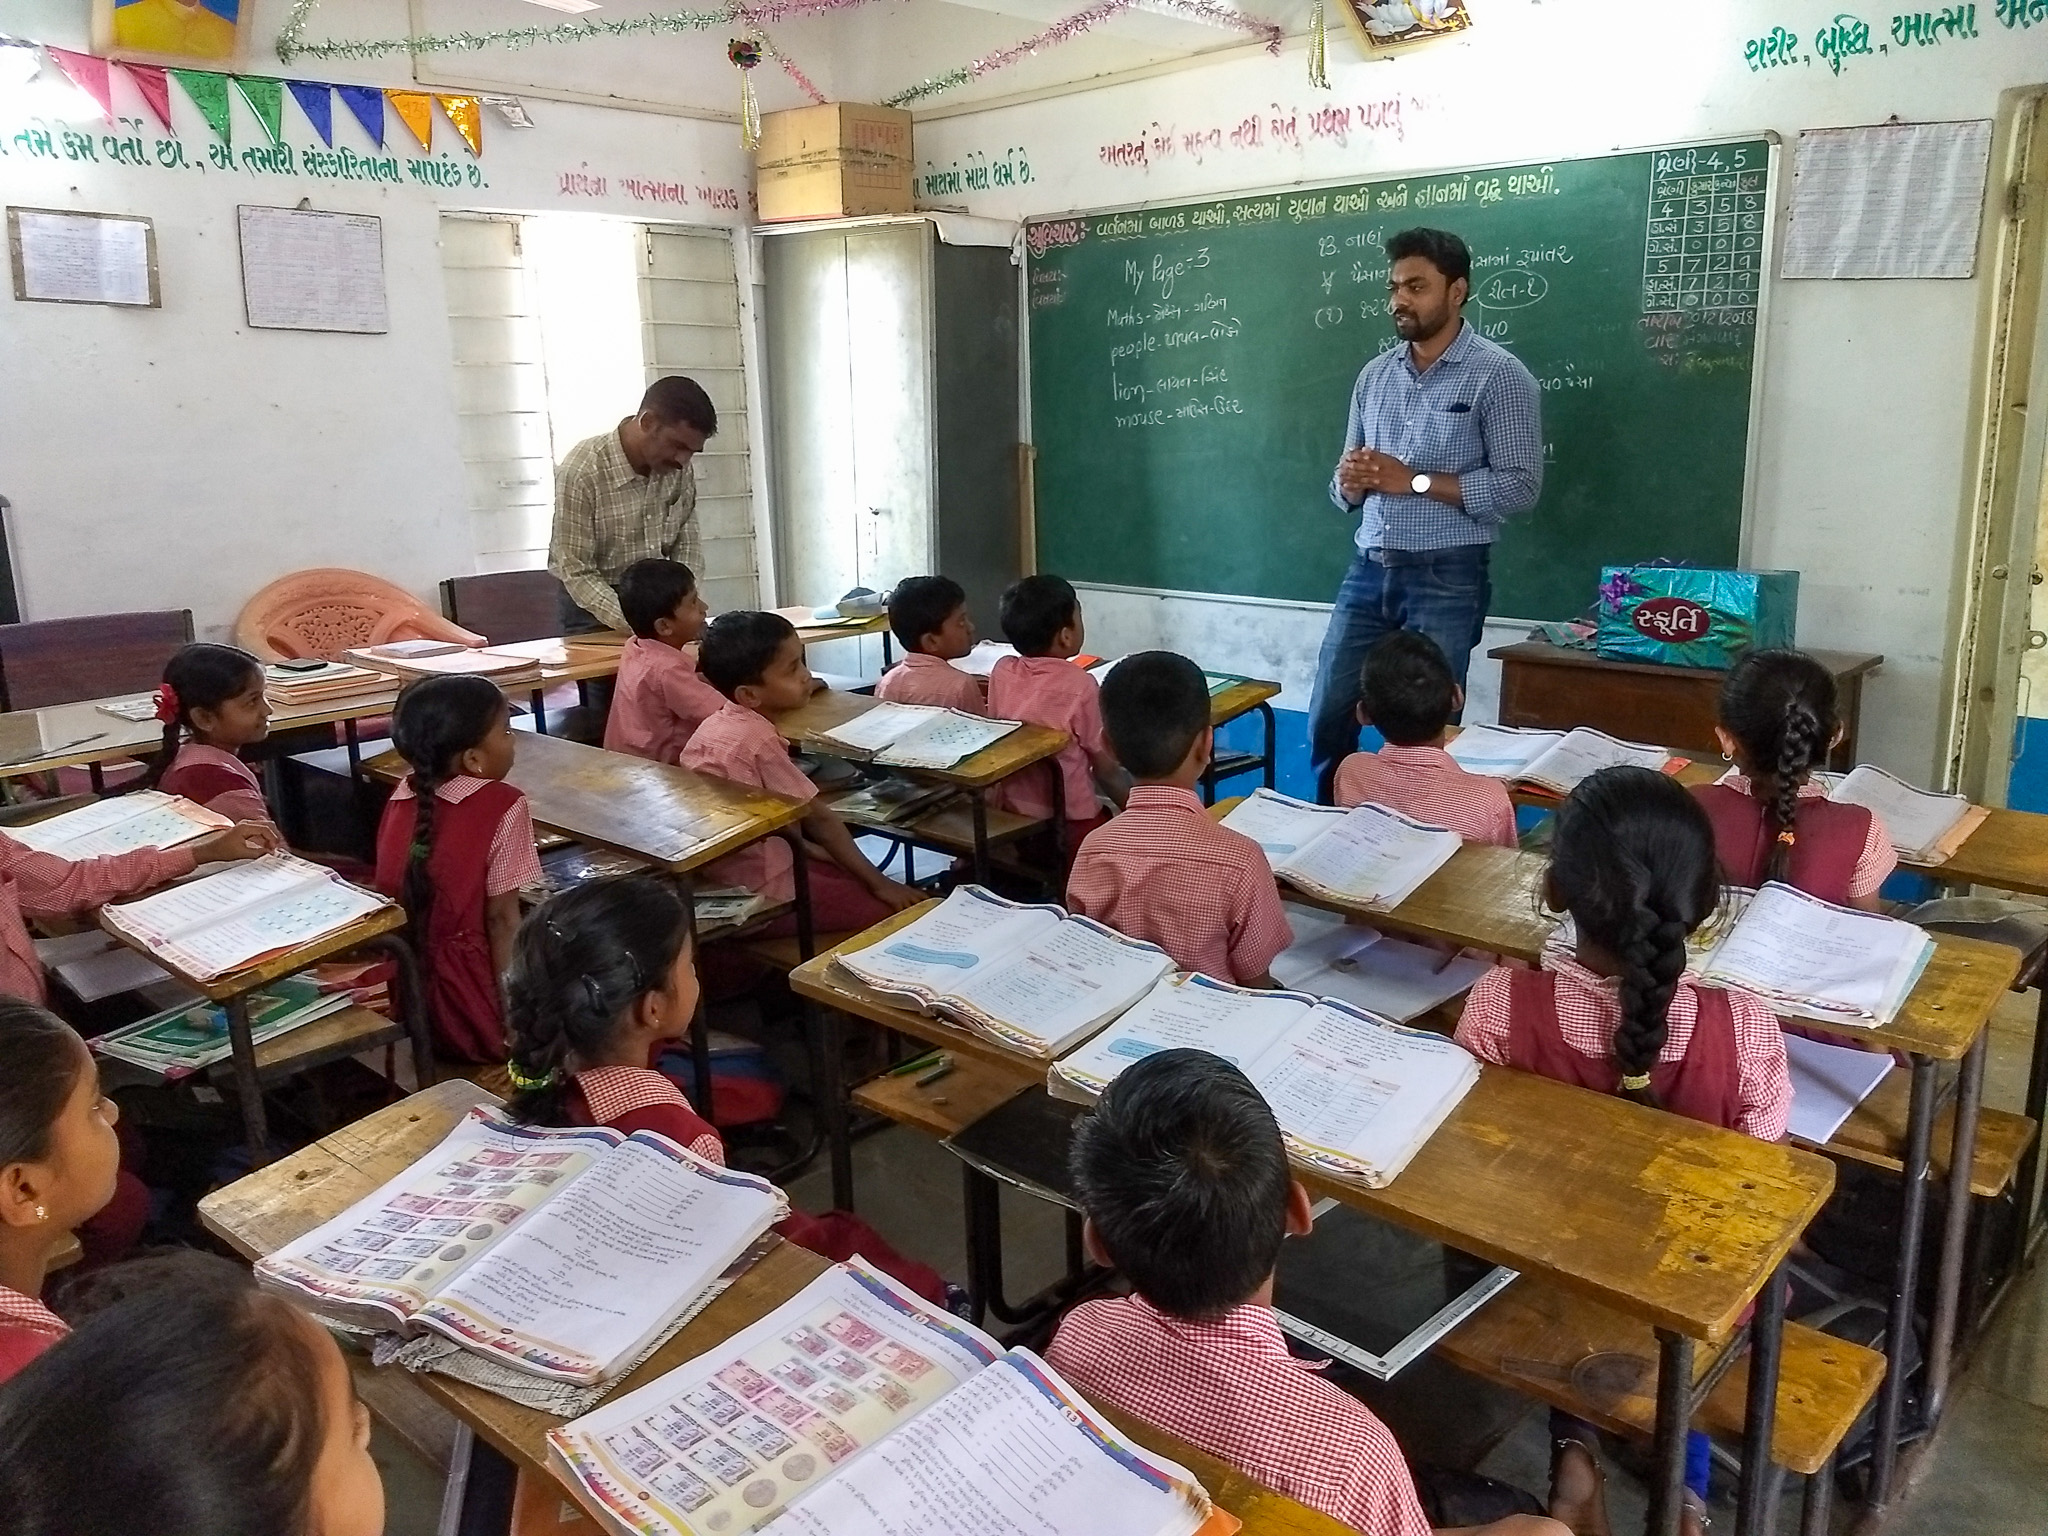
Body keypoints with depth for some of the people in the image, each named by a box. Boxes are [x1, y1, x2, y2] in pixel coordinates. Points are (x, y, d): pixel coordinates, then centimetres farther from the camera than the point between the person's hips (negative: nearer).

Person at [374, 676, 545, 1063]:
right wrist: (513, 1016, -11)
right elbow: (501, 919, -16)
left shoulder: (404, 798, 2)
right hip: (466, 1013, -7)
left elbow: (390, 891, 8)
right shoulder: (503, 808, -17)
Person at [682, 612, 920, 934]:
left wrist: (811, 849, 7)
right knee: (902, 909, -6)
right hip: (761, 894, -9)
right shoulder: (757, 739, -23)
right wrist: (879, 883, -8)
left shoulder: (719, 723, 3)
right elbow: (820, 820, -16)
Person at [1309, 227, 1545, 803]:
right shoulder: (1375, 375, 12)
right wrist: (1350, 483, -8)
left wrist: (1414, 481, -16)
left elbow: (1520, 486, -12)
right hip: (1368, 571, 6)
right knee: (1327, 718, 8)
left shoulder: (1498, 374, -6)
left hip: (1446, 579, -5)